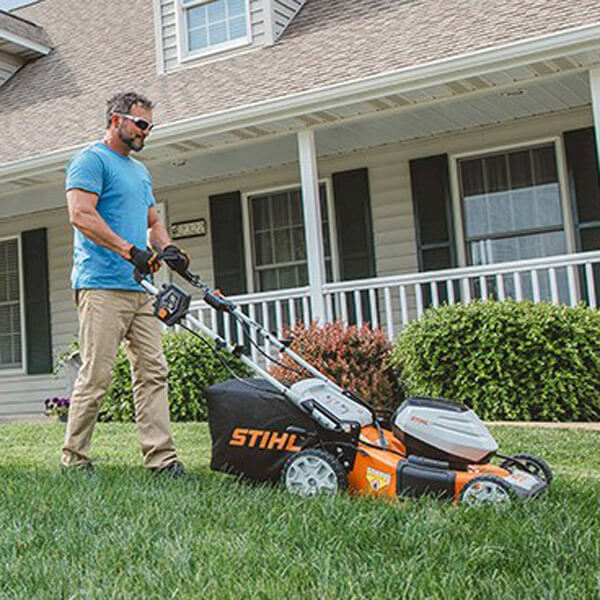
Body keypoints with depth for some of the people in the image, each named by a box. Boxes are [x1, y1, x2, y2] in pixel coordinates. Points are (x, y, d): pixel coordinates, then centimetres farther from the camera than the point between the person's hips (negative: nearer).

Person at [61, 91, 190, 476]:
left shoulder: (141, 171, 25)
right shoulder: (91, 160, -2)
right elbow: (81, 215, -16)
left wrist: (167, 248, 7)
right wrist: (130, 250, -21)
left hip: (139, 288, 9)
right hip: (102, 286, -8)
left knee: (153, 372, 2)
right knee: (96, 375, -7)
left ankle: (161, 457, 3)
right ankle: (74, 458, 5)